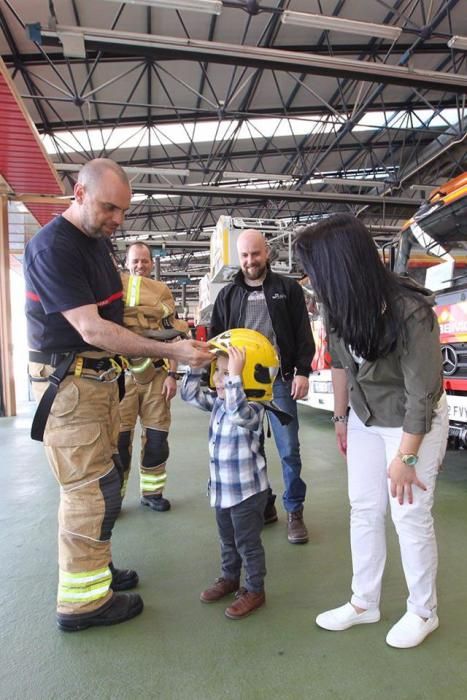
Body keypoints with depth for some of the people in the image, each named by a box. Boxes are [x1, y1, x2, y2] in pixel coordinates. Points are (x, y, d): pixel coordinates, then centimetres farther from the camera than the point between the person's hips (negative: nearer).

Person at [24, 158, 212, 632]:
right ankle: (82, 601, 13)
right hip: (66, 380, -9)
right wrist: (169, 352, -25)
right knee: (96, 489, -3)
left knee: (96, 481, 16)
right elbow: (91, 329, -24)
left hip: (99, 375, 9)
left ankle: (91, 569, 33)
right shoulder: (52, 247, -18)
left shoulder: (99, 240, 11)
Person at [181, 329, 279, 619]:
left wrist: (234, 375, -49)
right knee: (228, 540, 26)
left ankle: (255, 590, 29)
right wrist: (196, 365, -6)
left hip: (248, 491, -8)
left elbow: (238, 412, -47)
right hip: (222, 489, 8)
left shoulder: (253, 408, -25)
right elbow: (190, 394, 5)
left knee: (248, 543, 10)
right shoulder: (218, 401, 0)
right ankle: (230, 578, 46)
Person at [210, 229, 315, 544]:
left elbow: (303, 334, 2)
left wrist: (302, 372, -8)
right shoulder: (227, 295, 12)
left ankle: (295, 511, 15)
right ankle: (263, 504, 26)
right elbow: (216, 339, 13)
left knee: (289, 449, 1)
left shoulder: (288, 288, 6)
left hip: (280, 380, -2)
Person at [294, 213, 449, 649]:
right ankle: (364, 603, 30)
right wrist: (341, 419, 8)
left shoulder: (411, 312, -30)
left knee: (410, 516, 3)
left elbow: (421, 393, -22)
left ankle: (423, 612, 28)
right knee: (364, 511, 12)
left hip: (416, 422, -5)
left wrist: (405, 456, -15)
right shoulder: (339, 307, -15)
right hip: (366, 421, 6)